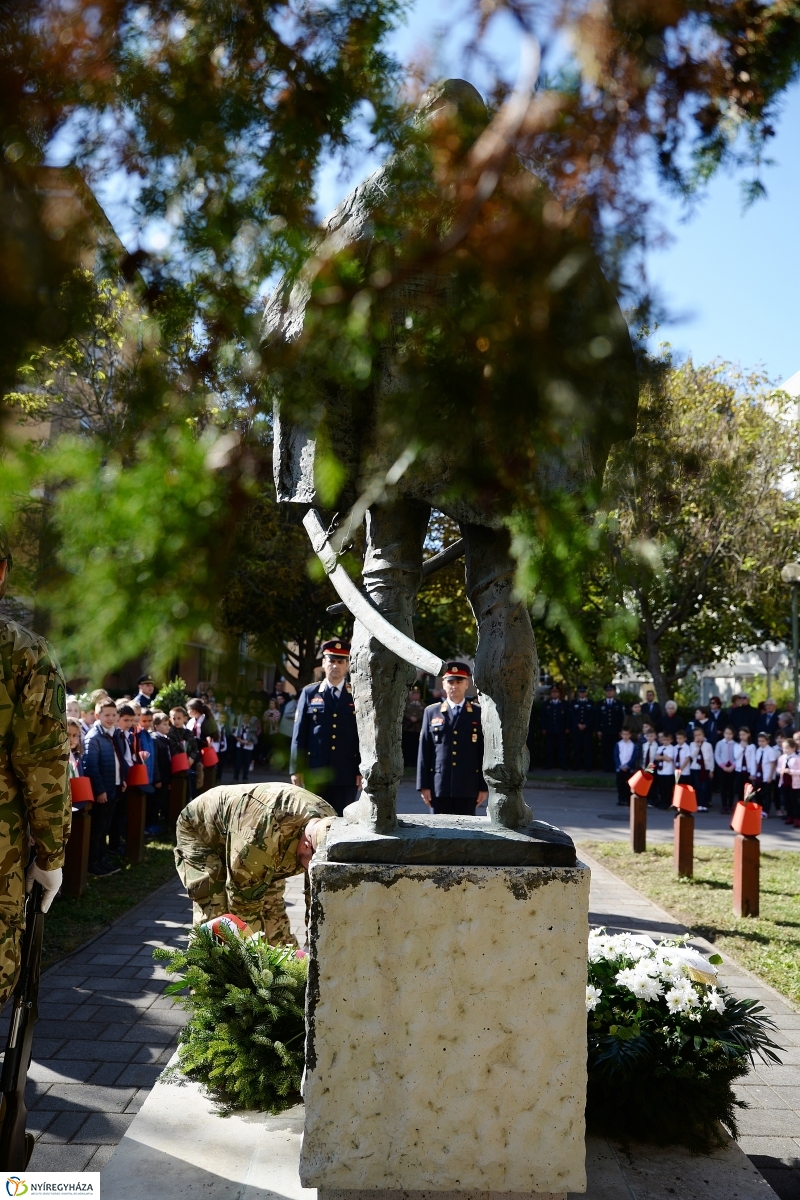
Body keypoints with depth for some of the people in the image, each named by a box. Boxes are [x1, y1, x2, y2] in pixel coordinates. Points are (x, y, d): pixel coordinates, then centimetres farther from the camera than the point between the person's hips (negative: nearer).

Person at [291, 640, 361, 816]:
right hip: (316, 772, 0)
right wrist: (297, 769, 0)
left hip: (346, 774, 0)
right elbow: (299, 734, 4)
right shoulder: (309, 693, 6)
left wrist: (362, 770, -2)